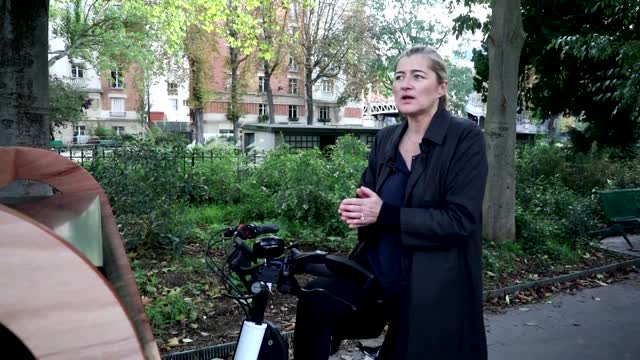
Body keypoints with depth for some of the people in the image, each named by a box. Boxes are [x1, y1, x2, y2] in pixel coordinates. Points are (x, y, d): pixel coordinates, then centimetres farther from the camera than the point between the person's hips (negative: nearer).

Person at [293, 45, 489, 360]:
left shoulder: (465, 138, -9)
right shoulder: (385, 139, 8)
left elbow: (461, 220, -17)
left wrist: (385, 214, -23)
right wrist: (357, 210, -9)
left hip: (434, 285, -4)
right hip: (378, 268, 4)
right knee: (315, 301, -19)